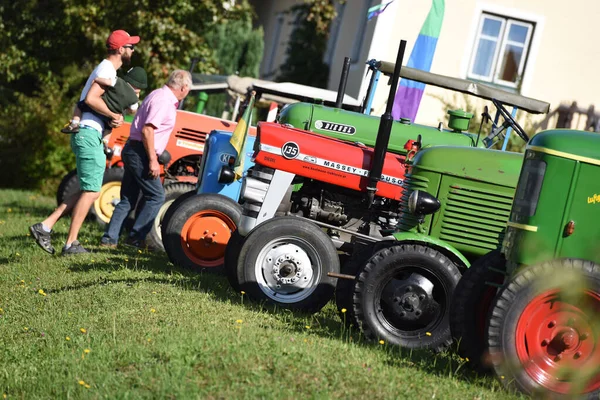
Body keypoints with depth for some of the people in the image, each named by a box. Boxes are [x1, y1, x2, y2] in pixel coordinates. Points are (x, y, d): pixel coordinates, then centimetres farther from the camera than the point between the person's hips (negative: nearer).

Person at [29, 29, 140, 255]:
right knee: (91, 191, -8)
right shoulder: (107, 70, -12)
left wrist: (116, 115, 3)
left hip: (89, 135, 10)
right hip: (89, 134, -10)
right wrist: (114, 115, -15)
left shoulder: (108, 70, 22)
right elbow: (91, 99, -24)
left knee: (88, 191, 10)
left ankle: (45, 227, 7)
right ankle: (71, 244, -6)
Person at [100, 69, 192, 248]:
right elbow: (147, 130, -24)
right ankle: (136, 237, -2)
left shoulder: (160, 95, 15)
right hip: (140, 153, -10)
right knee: (156, 196, -3)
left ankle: (109, 238, 11)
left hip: (132, 151, 10)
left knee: (128, 199, 11)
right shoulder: (163, 101, -16)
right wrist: (153, 160, -23)